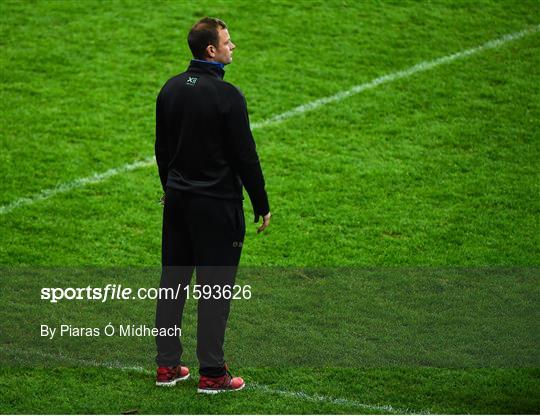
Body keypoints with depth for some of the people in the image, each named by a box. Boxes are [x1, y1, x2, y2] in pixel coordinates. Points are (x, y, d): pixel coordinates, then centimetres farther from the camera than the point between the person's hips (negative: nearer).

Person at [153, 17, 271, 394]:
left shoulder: (171, 89, 5)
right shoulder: (226, 95, -17)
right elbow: (245, 155, -15)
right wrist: (262, 205, -6)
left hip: (177, 200, 7)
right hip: (217, 204, -7)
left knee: (173, 281, 13)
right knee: (215, 287, 0)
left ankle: (167, 366, 19)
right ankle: (212, 373, 3)